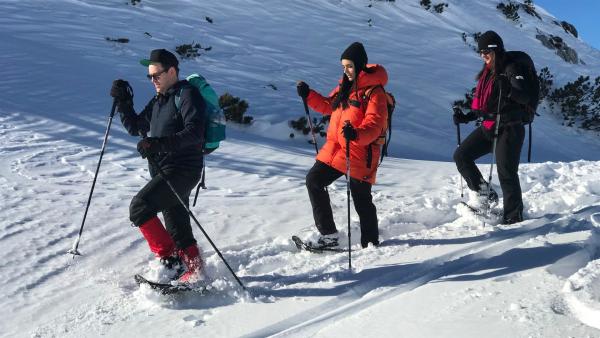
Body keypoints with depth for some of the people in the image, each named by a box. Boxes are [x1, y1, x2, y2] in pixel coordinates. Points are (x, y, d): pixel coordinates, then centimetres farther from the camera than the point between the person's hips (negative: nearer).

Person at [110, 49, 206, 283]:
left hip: (182, 170, -9)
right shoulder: (158, 101, 19)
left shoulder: (187, 94, -8)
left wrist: (160, 143, -32)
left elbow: (195, 133, -22)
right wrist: (123, 102, 11)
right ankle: (194, 272, 21)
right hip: (164, 172, 9)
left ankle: (171, 260, -17)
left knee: (139, 207, -20)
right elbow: (135, 128, 25)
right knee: (177, 229, 12)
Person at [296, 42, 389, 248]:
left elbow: (374, 125, -22)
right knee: (314, 180, 3)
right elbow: (329, 106, 26)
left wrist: (356, 134, -41)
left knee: (362, 200, 2)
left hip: (359, 154, -8)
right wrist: (308, 95, 12)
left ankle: (371, 243, 21)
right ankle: (328, 233, 8)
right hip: (334, 148, 8)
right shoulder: (345, 86, 13)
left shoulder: (374, 92, -11)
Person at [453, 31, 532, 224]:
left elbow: (525, 97, -20)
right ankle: (485, 193, 7)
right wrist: (467, 117, 11)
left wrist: (508, 90, -38)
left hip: (509, 129, -8)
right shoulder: (486, 72, 15)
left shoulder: (510, 69, -9)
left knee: (506, 173, -7)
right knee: (461, 155, 1)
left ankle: (513, 218, 3)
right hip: (488, 128, 8)